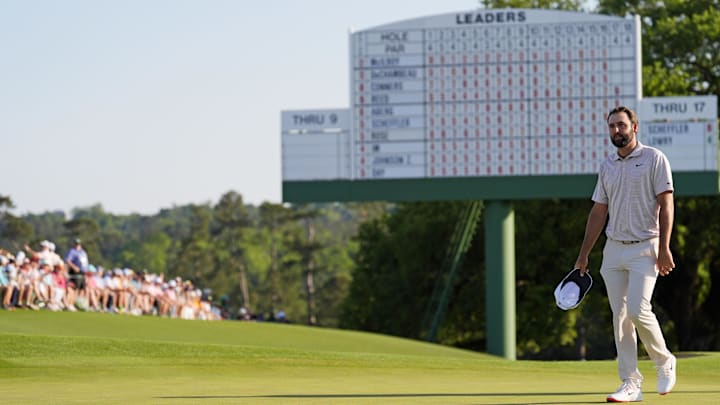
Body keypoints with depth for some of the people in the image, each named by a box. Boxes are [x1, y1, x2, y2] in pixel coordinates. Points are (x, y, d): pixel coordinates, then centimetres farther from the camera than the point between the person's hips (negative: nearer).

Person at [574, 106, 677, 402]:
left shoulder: (654, 159, -2)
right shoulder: (607, 166, 15)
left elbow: (666, 204, -7)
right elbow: (598, 212, 18)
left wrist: (664, 248, -16)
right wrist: (583, 254, 15)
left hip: (644, 249, -6)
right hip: (613, 250, 6)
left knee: (637, 310, -17)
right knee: (620, 316, 1)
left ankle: (664, 361, 8)